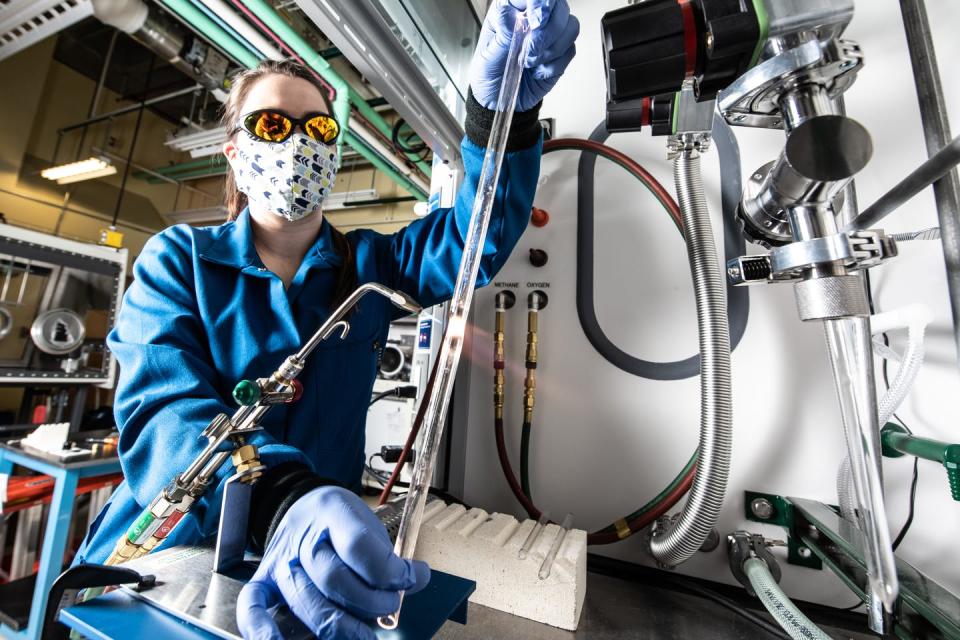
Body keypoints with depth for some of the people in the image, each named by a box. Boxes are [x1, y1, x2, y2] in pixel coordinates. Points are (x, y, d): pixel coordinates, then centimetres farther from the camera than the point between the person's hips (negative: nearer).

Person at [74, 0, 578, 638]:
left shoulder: (368, 264, 3)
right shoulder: (178, 258, -2)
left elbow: (478, 232, -11)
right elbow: (163, 411, -16)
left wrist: (503, 108, -26)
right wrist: (282, 501, -35)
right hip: (167, 552, 0)